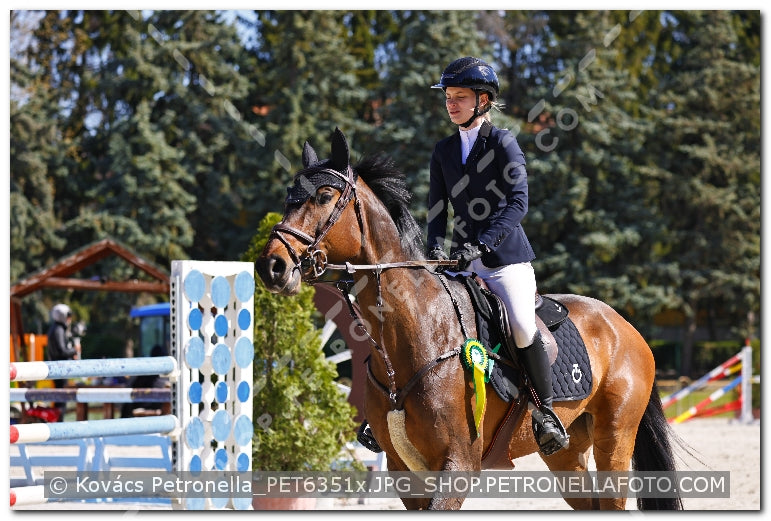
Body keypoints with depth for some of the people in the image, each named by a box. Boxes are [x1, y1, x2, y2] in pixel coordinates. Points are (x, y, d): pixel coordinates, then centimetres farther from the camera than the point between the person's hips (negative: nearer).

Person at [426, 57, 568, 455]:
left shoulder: (503, 143, -5)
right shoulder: (444, 151, 12)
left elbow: (518, 203, -15)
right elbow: (437, 208, 10)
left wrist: (481, 244, -27)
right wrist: (436, 248, -11)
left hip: (506, 256, -5)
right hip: (463, 260, 5)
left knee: (522, 327, -24)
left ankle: (545, 411, -9)